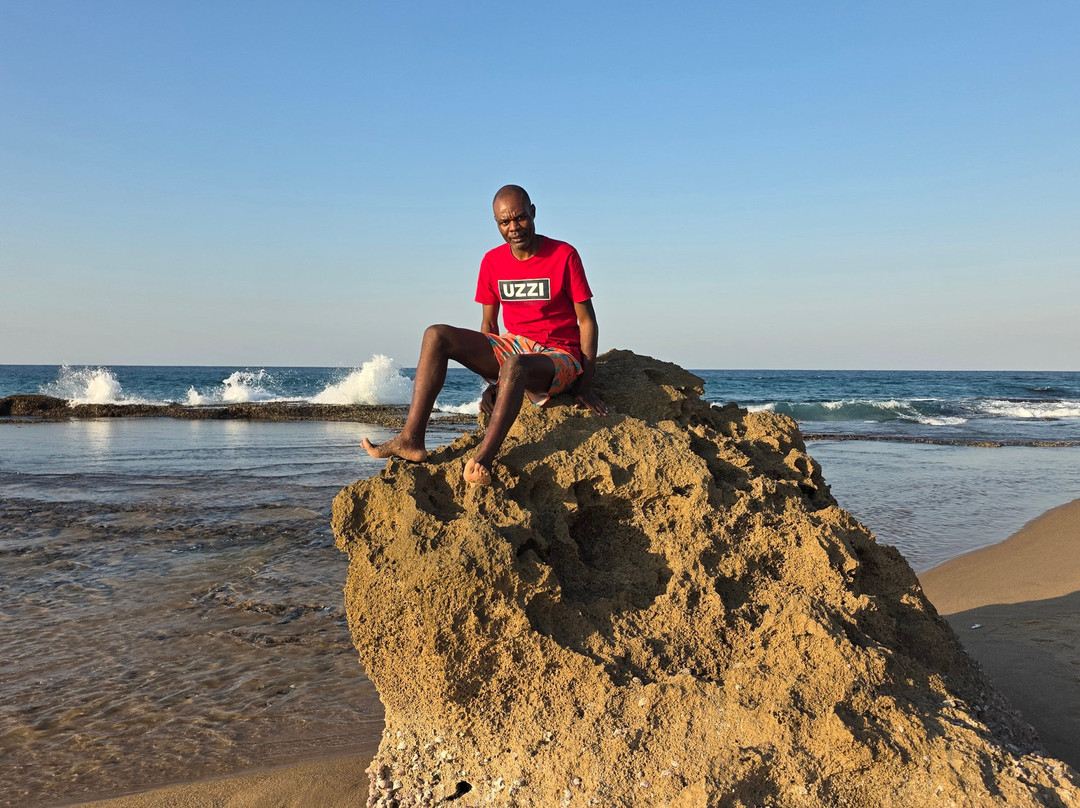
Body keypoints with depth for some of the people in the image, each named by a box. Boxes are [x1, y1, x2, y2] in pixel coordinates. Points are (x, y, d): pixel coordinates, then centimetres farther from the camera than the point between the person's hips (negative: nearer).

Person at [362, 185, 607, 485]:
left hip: (559, 357, -5)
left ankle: (483, 460, -53)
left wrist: (585, 385, -13)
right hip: (513, 346, 6)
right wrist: (491, 379, 3)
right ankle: (411, 440, -24)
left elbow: (587, 321, -6)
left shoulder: (564, 255, -8)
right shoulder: (492, 261, 6)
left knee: (514, 365, -42)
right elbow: (488, 324, 12)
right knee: (436, 335, -13)